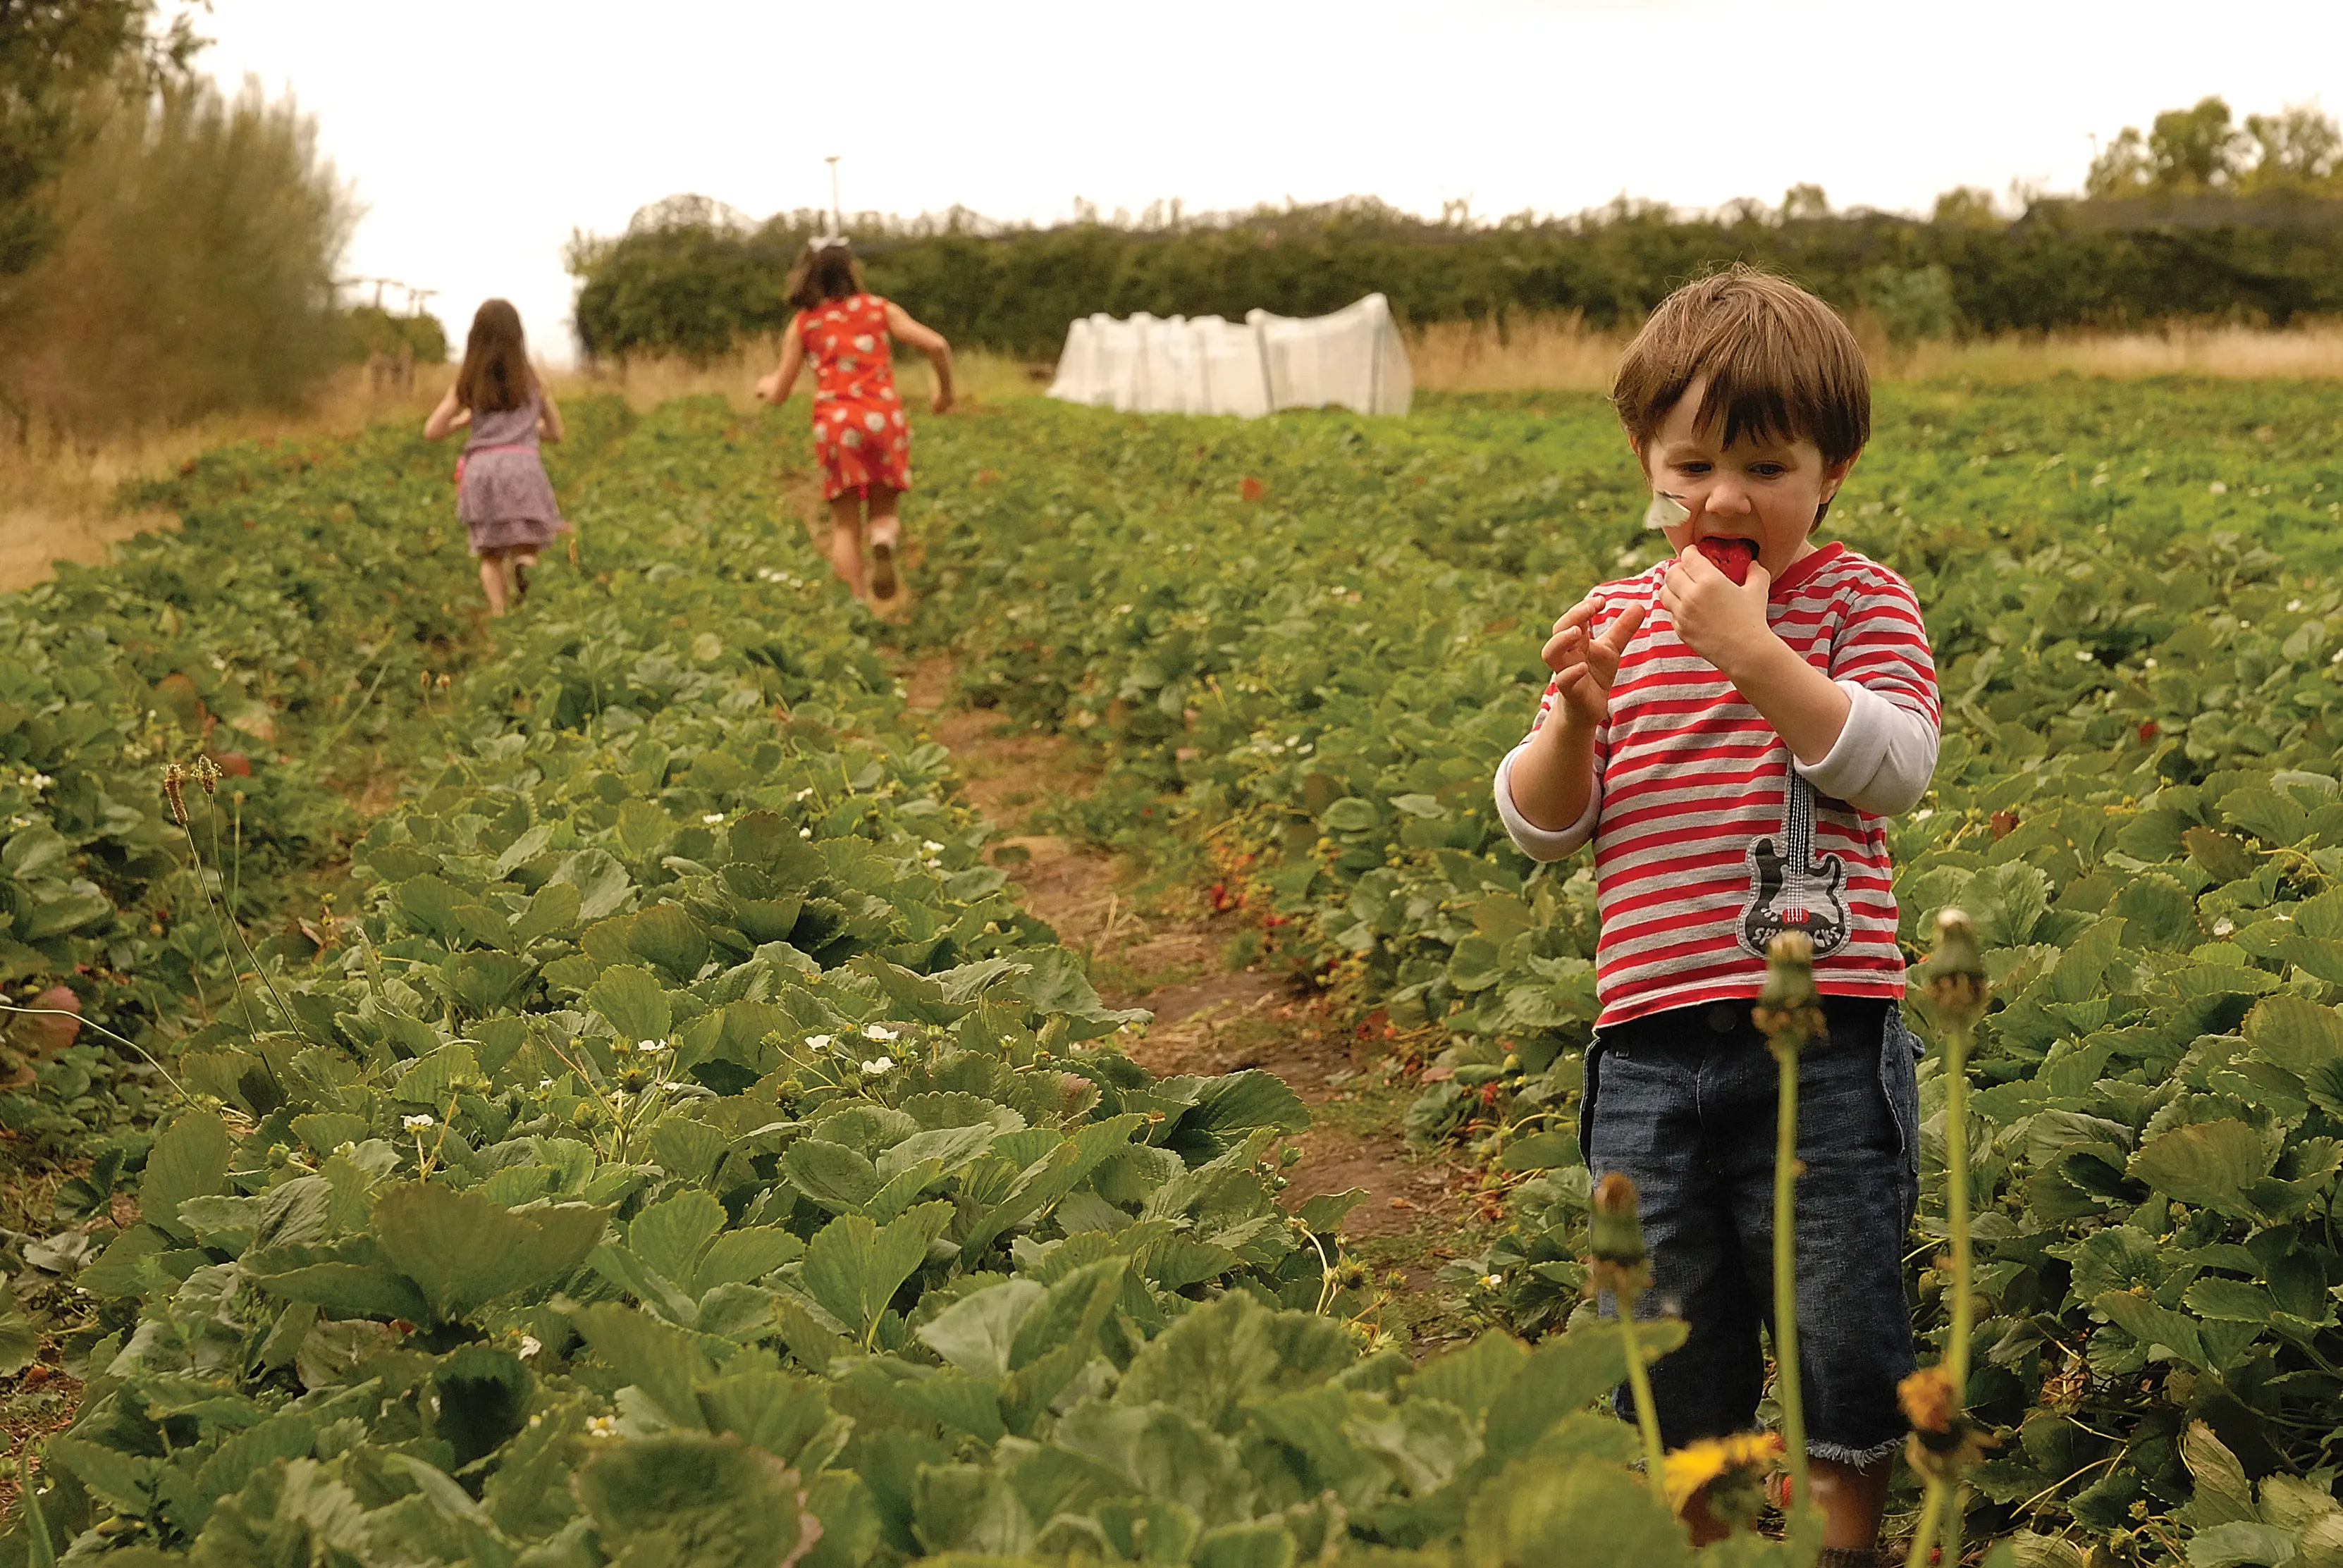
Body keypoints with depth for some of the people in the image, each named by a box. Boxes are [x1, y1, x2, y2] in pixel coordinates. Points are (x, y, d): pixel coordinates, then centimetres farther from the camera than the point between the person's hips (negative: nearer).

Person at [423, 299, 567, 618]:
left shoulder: (467, 380, 11)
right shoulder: (530, 375, 9)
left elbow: (431, 432, 10)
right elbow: (555, 432, 15)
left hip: (480, 468, 1)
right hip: (522, 464, -1)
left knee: (490, 555, 9)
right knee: (526, 543, 4)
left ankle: (498, 612, -16)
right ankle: (523, 560, -33)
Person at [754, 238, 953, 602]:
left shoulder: (803, 324, 11)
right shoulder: (879, 309, 11)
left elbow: (779, 395, 15)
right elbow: (937, 345, 2)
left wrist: (767, 383, 38)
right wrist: (946, 390, 18)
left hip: (834, 422, 0)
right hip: (884, 418, 0)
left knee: (845, 526, 8)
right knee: (884, 510, 13)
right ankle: (885, 538, -22)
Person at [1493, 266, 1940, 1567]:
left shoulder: (1858, 603, 1)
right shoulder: (1622, 622, 9)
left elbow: (1893, 769, -15)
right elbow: (1541, 828, 6)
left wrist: (1755, 655, -22)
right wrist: (1572, 718, -14)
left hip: (1824, 1040, -3)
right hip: (1651, 1049, 3)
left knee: (1842, 1328, 6)